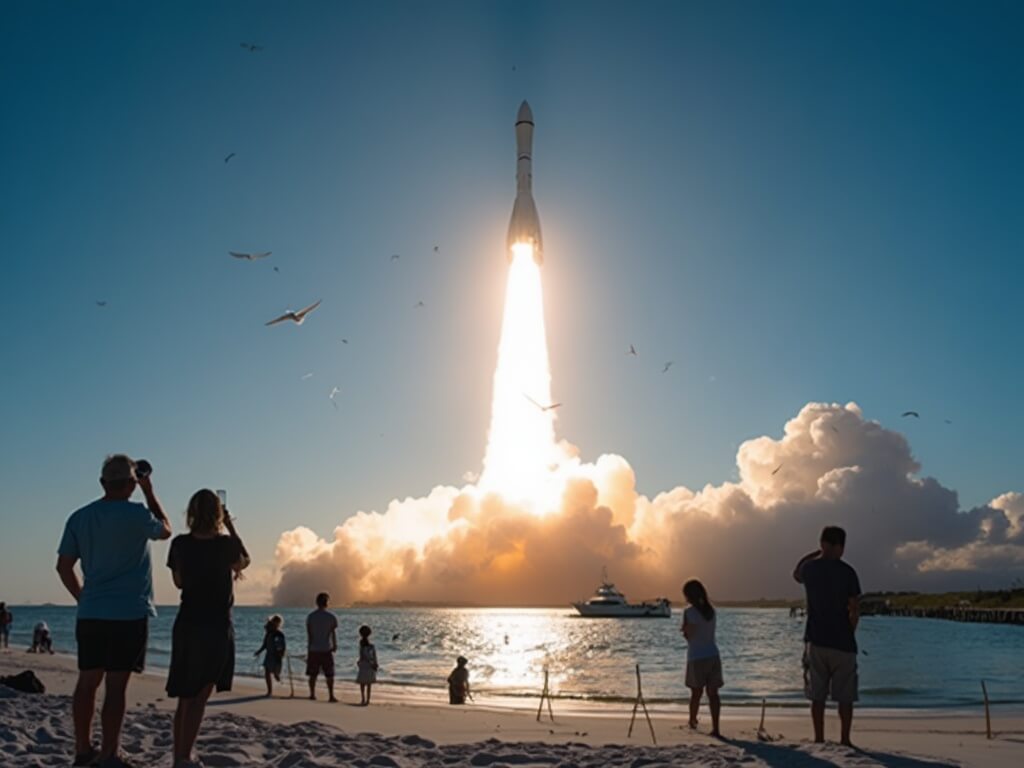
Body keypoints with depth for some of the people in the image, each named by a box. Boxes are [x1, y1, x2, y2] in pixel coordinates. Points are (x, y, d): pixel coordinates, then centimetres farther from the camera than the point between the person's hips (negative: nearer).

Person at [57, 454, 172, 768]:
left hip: (90, 614, 5)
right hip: (129, 614, -5)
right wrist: (149, 492, 15)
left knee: (87, 682, 12)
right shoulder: (136, 515, -10)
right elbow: (166, 530, 11)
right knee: (116, 685, -2)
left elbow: (64, 566, 8)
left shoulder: (79, 517, 5)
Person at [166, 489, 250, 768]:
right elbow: (244, 562, 10)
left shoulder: (180, 544, -3)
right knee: (199, 697, 2)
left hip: (186, 626, 4)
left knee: (185, 697, 15)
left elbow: (179, 581, 11)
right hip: (216, 628, -4)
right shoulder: (225, 545, -13)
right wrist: (231, 527, 10)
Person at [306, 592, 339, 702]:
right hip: (326, 650, -2)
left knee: (312, 674, 10)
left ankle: (312, 694, 11)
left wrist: (309, 648, 13)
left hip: (313, 650, 2)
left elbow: (309, 634, 5)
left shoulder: (310, 616, 1)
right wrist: (335, 646, 11)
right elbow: (333, 634, -3)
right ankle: (331, 696, 3)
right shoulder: (331, 617, -5)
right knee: (329, 675, 5)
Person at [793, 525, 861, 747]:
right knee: (845, 696, 8)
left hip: (815, 640, 2)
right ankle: (845, 740, 9)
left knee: (817, 695, 7)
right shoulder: (847, 572, -8)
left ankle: (819, 740, 8)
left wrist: (816, 553, 22)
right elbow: (854, 609, -8)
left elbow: (796, 574, 26)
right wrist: (849, 633, 7)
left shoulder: (809, 568, 0)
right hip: (842, 642, -2)